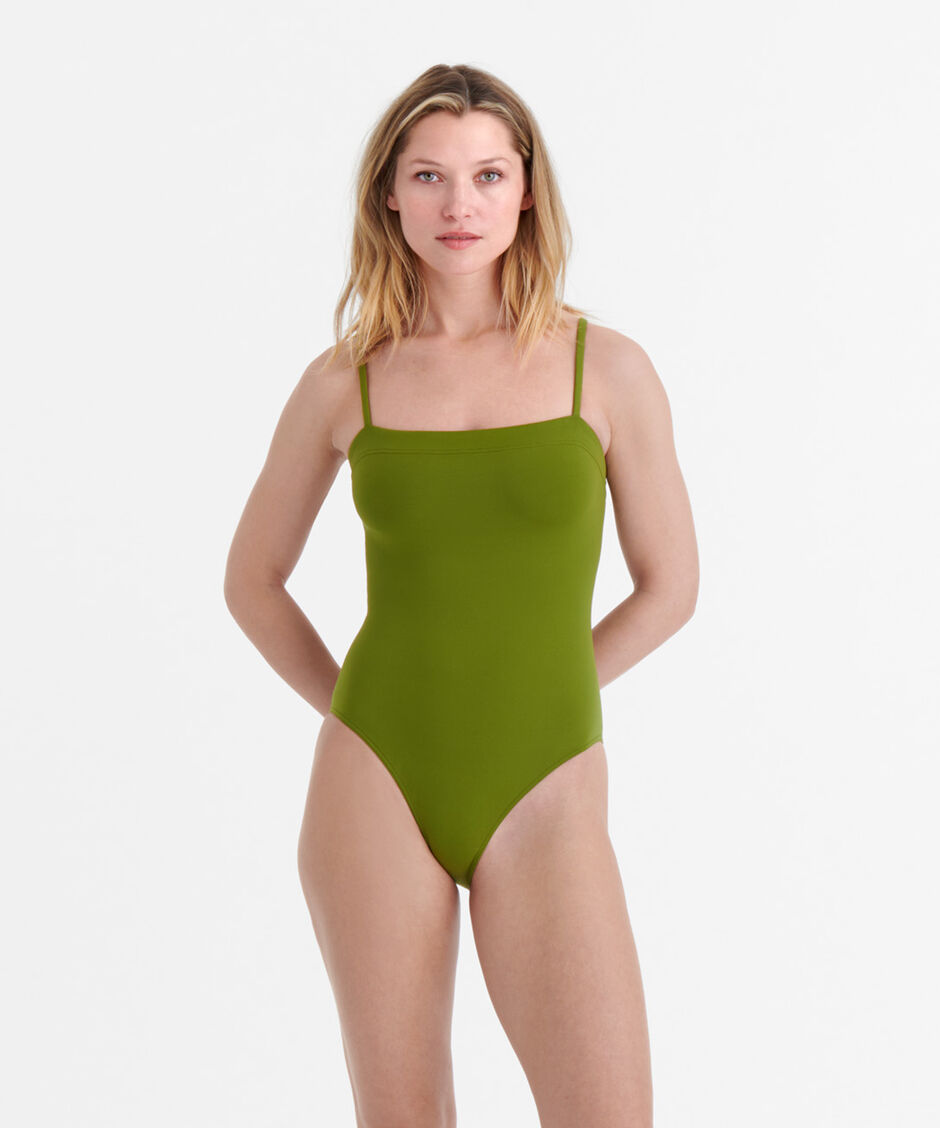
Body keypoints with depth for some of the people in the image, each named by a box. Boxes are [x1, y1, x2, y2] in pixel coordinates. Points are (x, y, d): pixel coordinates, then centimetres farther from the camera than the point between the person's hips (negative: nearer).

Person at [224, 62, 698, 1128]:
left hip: (542, 794, -1)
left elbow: (670, 584, 8)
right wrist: (363, 717, 6)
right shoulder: (344, 382, 3)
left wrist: (522, 706, 7)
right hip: (376, 788, 1)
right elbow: (252, 580, 14)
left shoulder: (607, 368, 0)